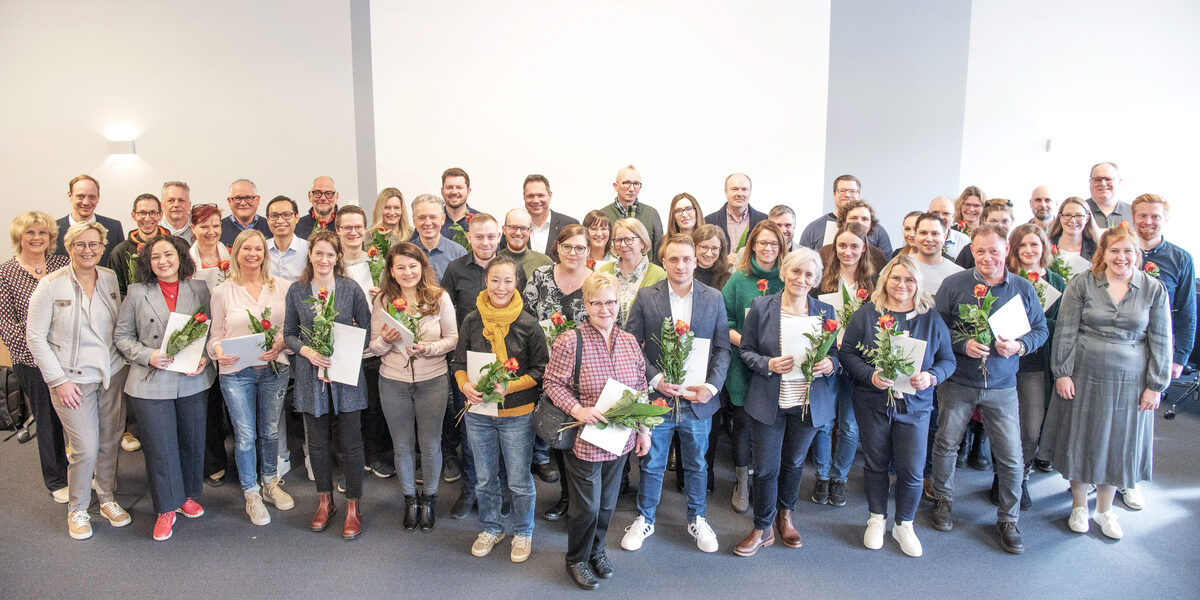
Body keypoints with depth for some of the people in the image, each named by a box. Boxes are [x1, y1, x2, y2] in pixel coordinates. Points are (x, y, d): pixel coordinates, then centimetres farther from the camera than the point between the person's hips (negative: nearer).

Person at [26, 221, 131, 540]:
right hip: (73, 379, -3)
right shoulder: (50, 285, -8)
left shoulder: (112, 279, 3)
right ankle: (77, 510, 20)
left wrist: (127, 360, 2)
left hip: (113, 374, 4)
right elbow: (35, 338, -6)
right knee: (86, 449, -3)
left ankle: (107, 499, 32)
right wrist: (59, 380, -10)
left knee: (110, 442, 12)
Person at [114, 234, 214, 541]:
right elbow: (122, 335, 3)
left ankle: (187, 495, 35)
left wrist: (204, 358, -10)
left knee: (192, 441, 14)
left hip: (193, 381, 2)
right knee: (160, 446, 4)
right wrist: (147, 355, -14)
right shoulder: (137, 292, 0)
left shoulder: (199, 289, 2)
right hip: (151, 383, -1)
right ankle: (166, 508, 21)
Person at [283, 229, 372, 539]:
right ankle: (325, 501, 32)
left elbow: (366, 330, 2)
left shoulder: (351, 288, -2)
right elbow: (289, 333, 8)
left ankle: (353, 506, 18)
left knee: (352, 443, 3)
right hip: (311, 375, 2)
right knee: (317, 442, 13)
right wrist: (307, 351, -11)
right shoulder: (297, 290, 3)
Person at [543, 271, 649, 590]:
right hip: (585, 440, -5)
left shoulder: (629, 341, 1)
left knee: (607, 502, 20)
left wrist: (643, 429, 8)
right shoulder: (570, 342, -16)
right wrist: (577, 410, -25)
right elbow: (552, 383, -11)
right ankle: (576, 560, 32)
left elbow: (641, 388, 9)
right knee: (587, 505, 6)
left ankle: (597, 549, 44)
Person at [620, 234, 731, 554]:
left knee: (697, 465, 17)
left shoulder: (714, 298, 0)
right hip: (657, 397, -1)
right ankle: (644, 520, 34)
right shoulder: (646, 296, -4)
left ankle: (697, 520, 38)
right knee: (651, 464, 14)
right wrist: (655, 379, -15)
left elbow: (722, 348, 2)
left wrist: (712, 385, -11)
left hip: (698, 400, 1)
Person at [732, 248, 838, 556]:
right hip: (769, 402, -2)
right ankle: (762, 529, 23)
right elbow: (745, 349, 0)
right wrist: (768, 365, -18)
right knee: (766, 468, 3)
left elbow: (835, 353, 10)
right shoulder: (761, 306, -4)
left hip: (809, 403, 2)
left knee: (794, 462, 18)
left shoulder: (825, 311, 2)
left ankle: (785, 515, 43)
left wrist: (830, 364, -13)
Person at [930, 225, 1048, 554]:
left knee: (1011, 457, 2)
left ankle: (1008, 519, 22)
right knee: (946, 445, 11)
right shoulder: (954, 284, -4)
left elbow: (1040, 329, 7)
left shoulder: (1023, 288, 1)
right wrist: (963, 345, -18)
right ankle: (942, 501, 34)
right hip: (957, 383, -1)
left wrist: (1019, 346, -12)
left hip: (1002, 387, 1)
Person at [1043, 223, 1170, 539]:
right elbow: (1065, 332, -4)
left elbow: (1160, 341, 2)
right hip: (1084, 377, -1)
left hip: (1129, 382, 1)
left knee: (1118, 444, 11)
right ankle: (1079, 505, 27)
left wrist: (1155, 385, -1)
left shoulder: (1154, 290, 0)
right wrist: (1062, 373, -7)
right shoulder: (1082, 284, -4)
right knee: (1080, 440, 8)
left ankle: (1105, 509, 30)